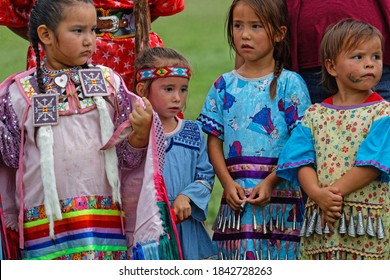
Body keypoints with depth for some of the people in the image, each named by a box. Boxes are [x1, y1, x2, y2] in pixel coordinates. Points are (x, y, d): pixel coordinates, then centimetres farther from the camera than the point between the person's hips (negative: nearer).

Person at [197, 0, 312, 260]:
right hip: (236, 199, 3)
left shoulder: (290, 83, 0)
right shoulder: (224, 85, 11)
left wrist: (270, 182, -15)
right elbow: (214, 141, 9)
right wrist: (228, 183, -6)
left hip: (280, 194, -3)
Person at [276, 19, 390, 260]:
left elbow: (371, 165, -11)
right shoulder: (314, 115, 10)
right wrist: (318, 194, -18)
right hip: (321, 226, 3)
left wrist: (334, 193, -17)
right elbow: (303, 162, 1)